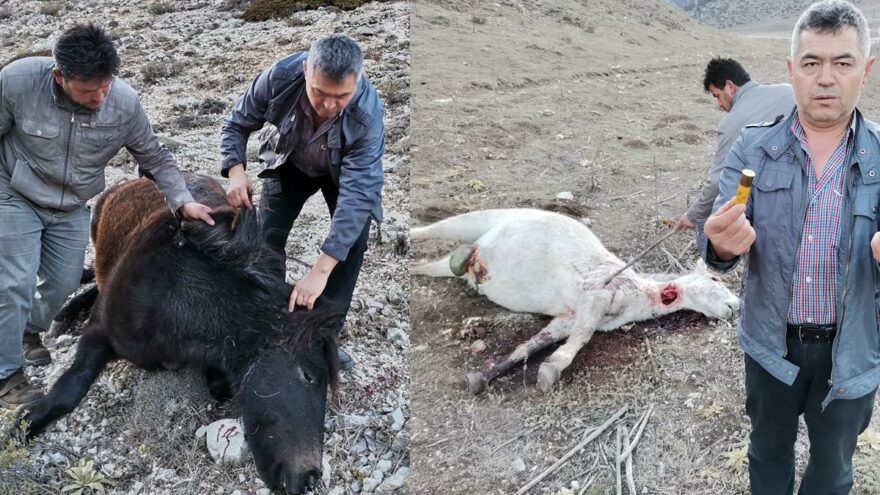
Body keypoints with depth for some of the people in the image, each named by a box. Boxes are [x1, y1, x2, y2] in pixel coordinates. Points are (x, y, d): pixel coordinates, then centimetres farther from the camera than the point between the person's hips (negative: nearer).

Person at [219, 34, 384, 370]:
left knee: (353, 244, -13)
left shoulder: (367, 113, -42)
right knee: (268, 236, -6)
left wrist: (320, 269, -51)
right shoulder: (280, 77, -36)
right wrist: (236, 171, -37)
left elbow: (356, 194, -45)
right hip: (289, 163, 2)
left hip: (345, 171, -1)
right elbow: (237, 124, -17)